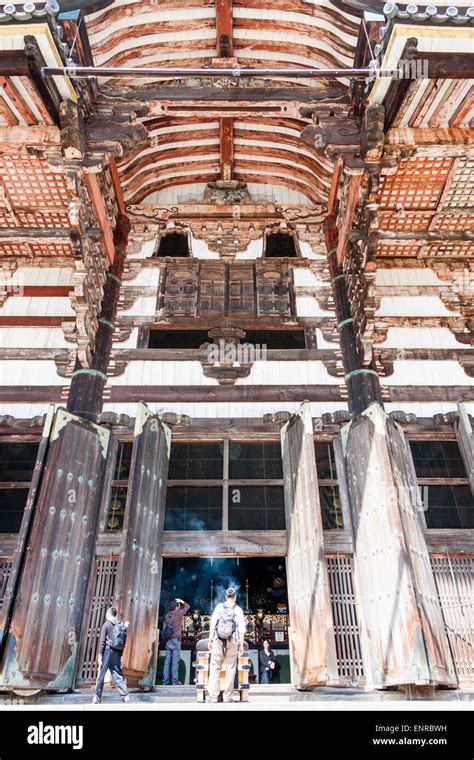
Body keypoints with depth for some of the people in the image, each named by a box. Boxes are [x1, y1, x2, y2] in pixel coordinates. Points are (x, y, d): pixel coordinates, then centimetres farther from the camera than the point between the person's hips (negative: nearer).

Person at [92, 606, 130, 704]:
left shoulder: (106, 625, -5)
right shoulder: (122, 625, 8)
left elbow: (102, 641, -10)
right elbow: (124, 642, 8)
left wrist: (100, 654, -7)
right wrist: (120, 654, 15)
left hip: (107, 651, -4)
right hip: (117, 653, 4)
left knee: (101, 675, 7)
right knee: (118, 675, 7)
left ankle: (97, 699, 14)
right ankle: (125, 696, -2)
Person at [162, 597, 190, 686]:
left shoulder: (167, 615, 9)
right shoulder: (178, 613, -4)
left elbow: (164, 628, 15)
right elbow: (187, 606, 9)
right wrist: (181, 601, 20)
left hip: (168, 640, 5)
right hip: (176, 639, -5)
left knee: (167, 661, 6)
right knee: (175, 661, -2)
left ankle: (165, 681, 7)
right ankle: (175, 681, -3)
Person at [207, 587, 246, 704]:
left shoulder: (219, 607, 2)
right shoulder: (238, 609, 1)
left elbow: (212, 624, -1)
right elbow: (241, 628, -2)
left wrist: (210, 640, 4)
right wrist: (241, 644, 3)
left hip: (218, 640, 0)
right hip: (232, 641, 0)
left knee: (215, 667, 5)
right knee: (230, 668, 9)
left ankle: (213, 695, 2)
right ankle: (228, 696, 9)